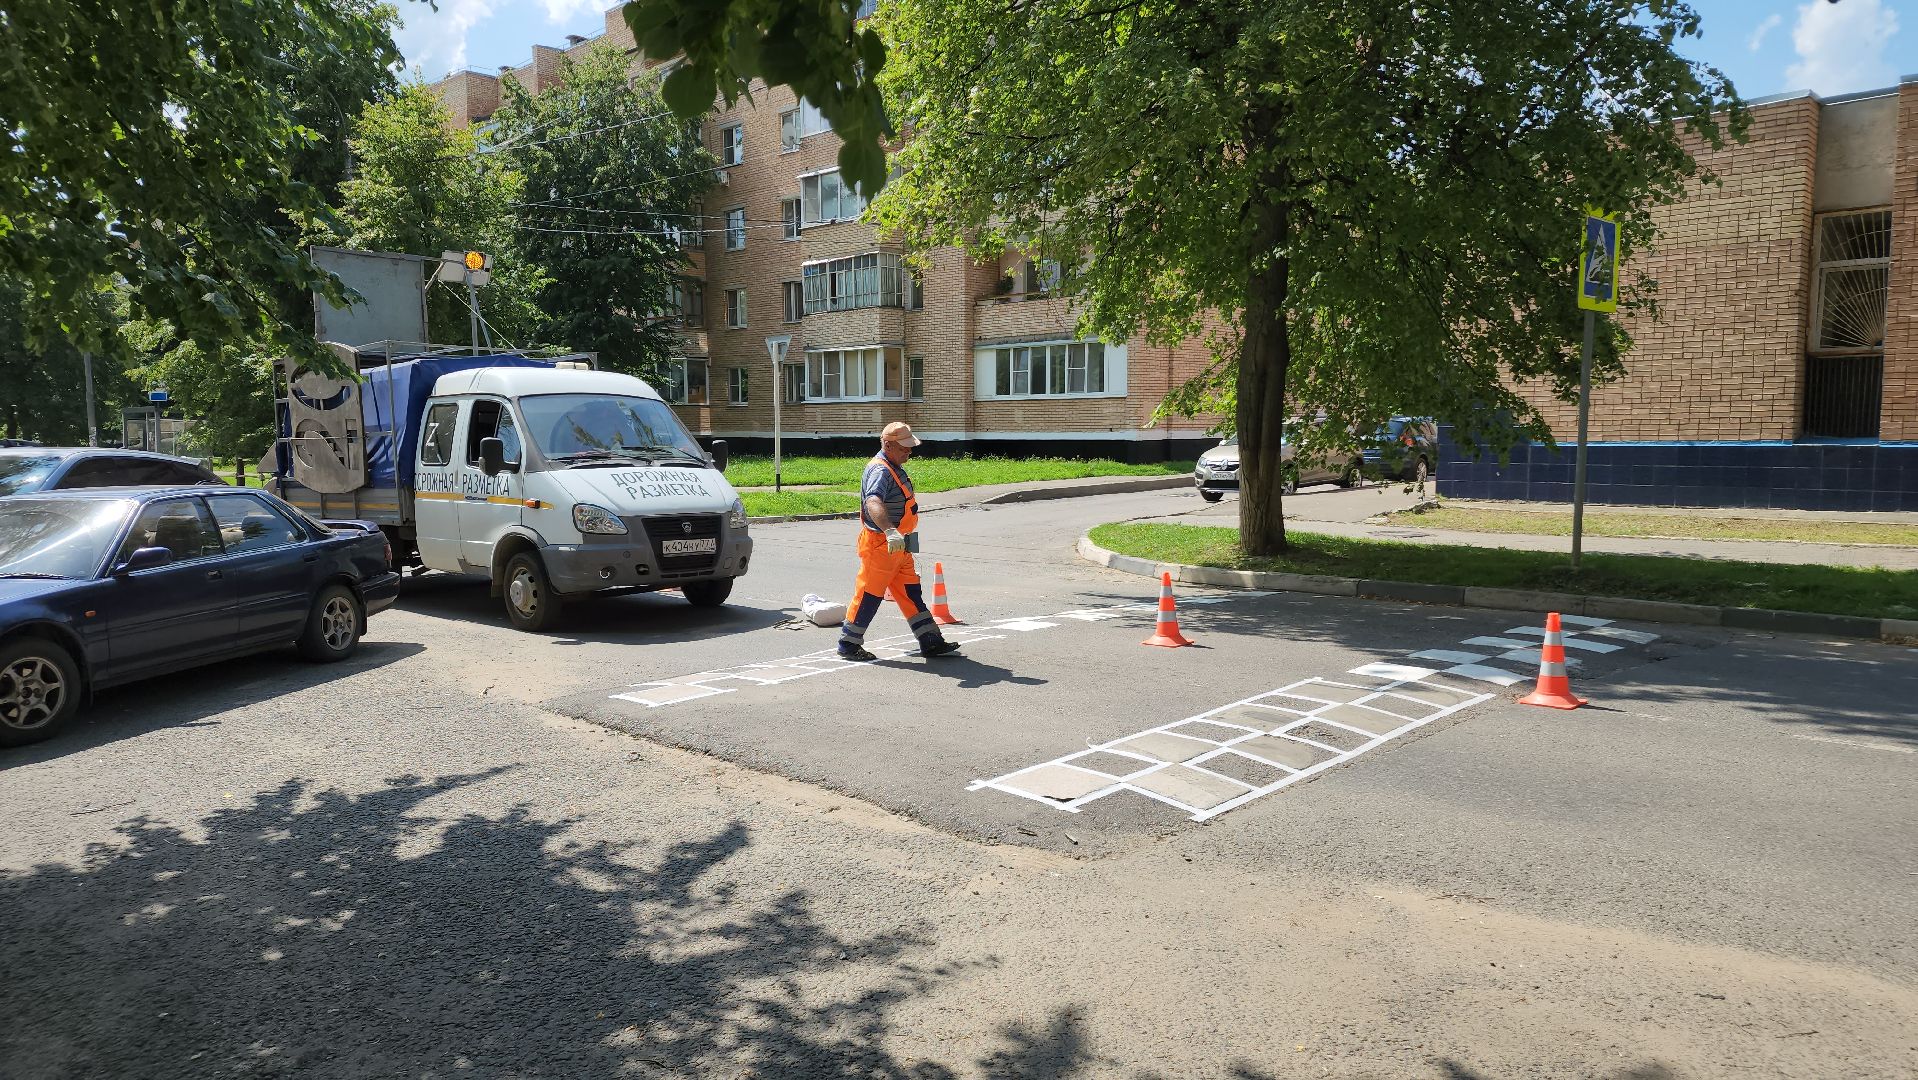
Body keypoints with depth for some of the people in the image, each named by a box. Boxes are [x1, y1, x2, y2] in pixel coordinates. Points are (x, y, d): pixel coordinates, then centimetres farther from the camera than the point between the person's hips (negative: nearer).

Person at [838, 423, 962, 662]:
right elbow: (873, 503, -39)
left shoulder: (896, 468, 14)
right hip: (880, 545, -10)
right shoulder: (879, 470, -20)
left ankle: (931, 642, 15)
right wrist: (890, 532, -55)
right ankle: (848, 644, 11)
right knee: (869, 594, -1)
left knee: (910, 592, 11)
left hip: (899, 546, 10)